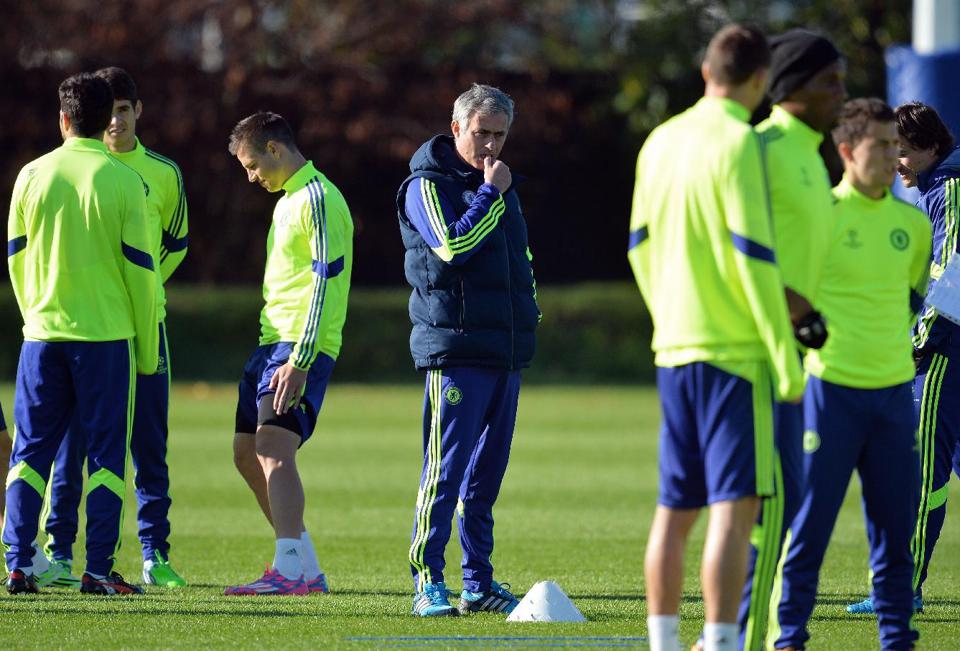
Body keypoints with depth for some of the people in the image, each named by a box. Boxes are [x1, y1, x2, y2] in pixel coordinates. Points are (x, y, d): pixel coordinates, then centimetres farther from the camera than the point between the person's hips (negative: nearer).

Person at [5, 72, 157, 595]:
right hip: (107, 335, -2)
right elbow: (140, 267, -4)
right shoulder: (123, 181, -5)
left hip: (43, 334, 2)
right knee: (105, 453, 3)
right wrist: (147, 349, 5)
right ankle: (99, 570, -2)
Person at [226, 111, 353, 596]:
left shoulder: (318, 200, -11)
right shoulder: (288, 200, 20)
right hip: (272, 341, 11)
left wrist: (299, 361, -24)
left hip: (302, 348, -11)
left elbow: (325, 283, -19)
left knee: (273, 445, -21)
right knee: (247, 452, 12)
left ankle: (290, 570, -28)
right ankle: (306, 566, 19)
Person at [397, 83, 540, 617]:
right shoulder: (428, 185, -4)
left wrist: (527, 312, 18)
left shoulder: (501, 184, 20)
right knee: (446, 466, -10)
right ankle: (428, 581, -8)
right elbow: (452, 244, -21)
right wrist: (491, 194, -13)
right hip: (455, 349, -8)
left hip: (506, 350, 8)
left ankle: (479, 582, 12)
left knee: (487, 472, 9)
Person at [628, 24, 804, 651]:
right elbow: (753, 255, -15)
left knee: (674, 510, 12)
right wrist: (787, 361, -12)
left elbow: (641, 246, 17)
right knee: (735, 506, -10)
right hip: (733, 350, -8)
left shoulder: (660, 142, 12)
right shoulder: (738, 144, -12)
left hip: (674, 347, 8)